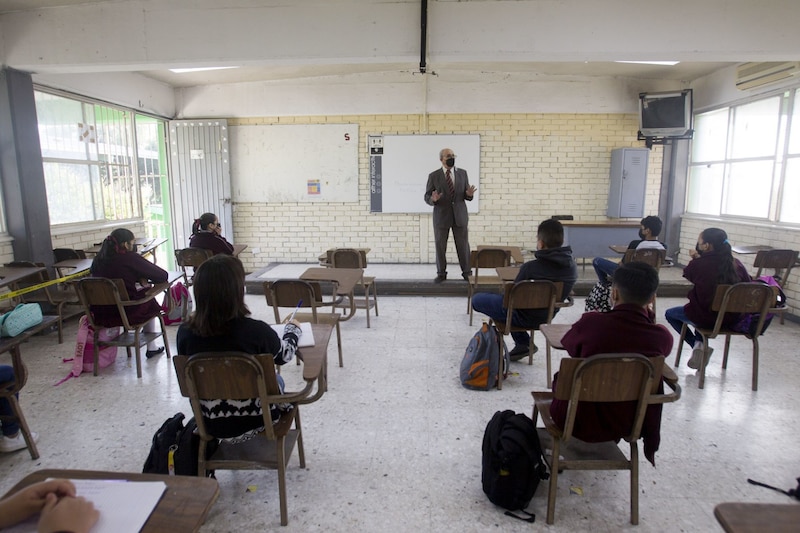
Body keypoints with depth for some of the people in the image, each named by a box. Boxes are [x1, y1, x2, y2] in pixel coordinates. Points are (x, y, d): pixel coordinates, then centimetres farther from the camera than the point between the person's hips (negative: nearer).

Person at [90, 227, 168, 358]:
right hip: (128, 314, -5)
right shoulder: (130, 258, -13)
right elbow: (162, 276, -11)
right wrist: (143, 279, 8)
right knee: (149, 302, 27)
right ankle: (151, 347, 31)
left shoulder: (98, 260, 3)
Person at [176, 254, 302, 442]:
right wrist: (293, 329, 16)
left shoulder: (185, 333, -17)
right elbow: (285, 355, -5)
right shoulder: (256, 331, -26)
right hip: (256, 420, -3)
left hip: (211, 424, 3)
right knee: (275, 380, 30)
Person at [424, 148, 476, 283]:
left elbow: (466, 195, 8)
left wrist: (469, 194, -16)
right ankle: (441, 273, 17)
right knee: (440, 246, 4)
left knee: (463, 245, 4)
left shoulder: (462, 173, 6)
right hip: (441, 216, -1)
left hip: (460, 215, 1)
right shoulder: (433, 176, 0)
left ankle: (467, 273, 16)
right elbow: (427, 197, 0)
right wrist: (433, 199, -23)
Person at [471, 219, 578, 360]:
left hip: (525, 317, -7)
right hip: (546, 316, 7)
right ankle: (523, 344, 27)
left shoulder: (531, 267, -30)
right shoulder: (572, 267, -11)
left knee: (477, 299, 9)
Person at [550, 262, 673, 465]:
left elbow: (567, 343, -1)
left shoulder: (591, 323, -24)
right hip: (626, 425, 3)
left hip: (577, 423, -2)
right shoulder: (663, 337, -18)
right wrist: (649, 317, 1)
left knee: (561, 376, 28)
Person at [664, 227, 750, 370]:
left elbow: (688, 274, 4)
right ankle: (699, 342, 26)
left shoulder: (698, 265, -17)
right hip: (732, 318, 5)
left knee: (670, 313, 22)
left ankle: (698, 345, 9)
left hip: (705, 318, -5)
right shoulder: (736, 264, -7)